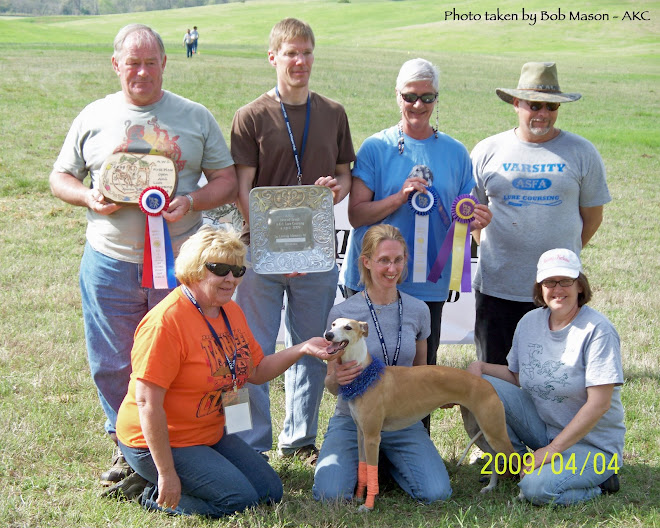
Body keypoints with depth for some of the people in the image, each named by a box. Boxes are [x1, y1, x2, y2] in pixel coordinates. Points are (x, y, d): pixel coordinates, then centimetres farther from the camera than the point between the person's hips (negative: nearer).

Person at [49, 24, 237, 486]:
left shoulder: (195, 118, 5)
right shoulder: (94, 118, 7)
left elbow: (227, 181, 4)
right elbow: (61, 177, 12)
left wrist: (191, 201, -15)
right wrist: (89, 197, -10)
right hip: (110, 262, 1)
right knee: (112, 365, 8)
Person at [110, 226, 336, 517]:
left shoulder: (231, 311, 4)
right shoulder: (166, 321, -24)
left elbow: (256, 372, 13)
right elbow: (147, 402, -25)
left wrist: (301, 349, -3)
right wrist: (167, 473, -24)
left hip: (211, 435, 9)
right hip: (158, 441, -9)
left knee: (270, 492, 8)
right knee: (240, 499, -17)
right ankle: (154, 493, 1)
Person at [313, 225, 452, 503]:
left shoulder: (418, 310, 2)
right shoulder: (342, 313, -7)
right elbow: (331, 384, 0)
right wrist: (337, 378, -25)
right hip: (352, 419, -2)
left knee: (436, 493, -20)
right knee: (330, 494, -25)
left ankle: (389, 460, 13)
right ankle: (364, 460, 11)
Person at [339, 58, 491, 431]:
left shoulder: (456, 152, 9)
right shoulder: (376, 148, 1)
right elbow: (357, 214, -5)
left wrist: (477, 219, -10)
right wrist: (400, 197, -19)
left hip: (428, 284, 2)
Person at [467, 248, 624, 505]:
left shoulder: (597, 330, -18)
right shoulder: (530, 322, 1)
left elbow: (599, 403, -21)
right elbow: (518, 377, 12)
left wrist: (552, 449, -21)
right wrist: (480, 366, -8)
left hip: (592, 443, -6)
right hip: (542, 424, 6)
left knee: (538, 488, -31)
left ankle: (600, 479, 0)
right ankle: (518, 463, 5)